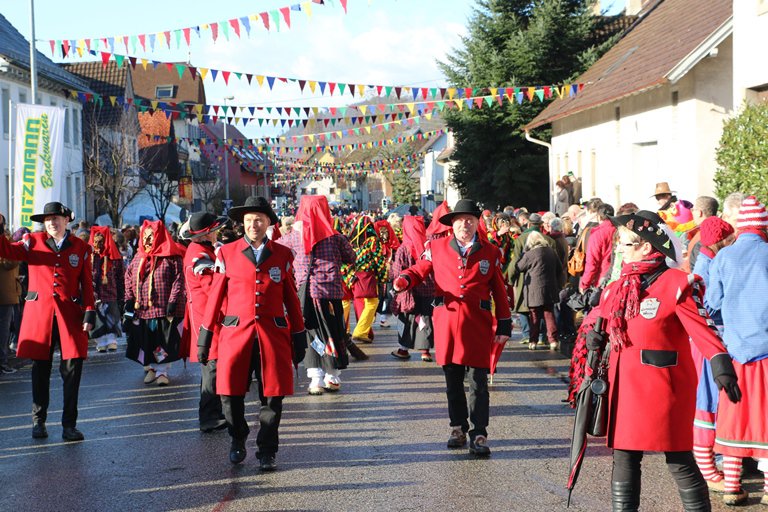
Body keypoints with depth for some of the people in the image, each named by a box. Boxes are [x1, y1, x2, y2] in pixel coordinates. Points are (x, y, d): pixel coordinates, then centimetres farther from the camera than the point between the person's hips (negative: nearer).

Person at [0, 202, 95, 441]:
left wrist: (89, 311, -1)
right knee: (40, 367, 5)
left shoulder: (80, 247, 8)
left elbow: (87, 283, 8)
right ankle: (38, 421, 18)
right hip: (39, 311, 0)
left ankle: (69, 424, 4)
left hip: (69, 314, 0)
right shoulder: (34, 241, 8)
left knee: (72, 367, -4)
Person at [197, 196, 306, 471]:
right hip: (236, 332, 0)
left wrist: (299, 338, 10)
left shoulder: (282, 255, 7)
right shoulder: (227, 253, 4)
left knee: (272, 396, 0)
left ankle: (266, 452, 14)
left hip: (273, 333, 1)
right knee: (230, 393, 0)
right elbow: (216, 296, 7)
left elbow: (291, 298, 11)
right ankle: (237, 441, 26)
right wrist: (204, 337, 6)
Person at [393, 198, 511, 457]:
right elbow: (419, 270, 13)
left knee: (478, 381, -4)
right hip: (446, 321, 1)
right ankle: (458, 427, 24)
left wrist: (504, 325, 6)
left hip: (478, 324, -1)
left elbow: (499, 291, 9)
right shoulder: (437, 247, 8)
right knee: (452, 379, 10)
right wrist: (404, 280, -11)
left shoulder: (490, 252, 8)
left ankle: (479, 435, -1)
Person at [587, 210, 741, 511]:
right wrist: (595, 337, 0)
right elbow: (601, 321, 23)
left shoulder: (677, 284, -11)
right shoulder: (617, 288, 11)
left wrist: (721, 367, -30)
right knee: (624, 458, 11)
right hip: (625, 386, 7)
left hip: (664, 384, -7)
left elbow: (702, 328, -18)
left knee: (679, 461, 1)